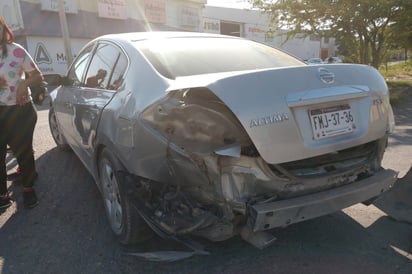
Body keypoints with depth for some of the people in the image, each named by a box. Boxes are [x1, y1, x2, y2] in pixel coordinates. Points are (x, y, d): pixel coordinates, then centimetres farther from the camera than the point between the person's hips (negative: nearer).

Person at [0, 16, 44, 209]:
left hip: (20, 110, -2)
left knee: (23, 150, 9)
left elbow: (38, 77, 2)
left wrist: (25, 83, -19)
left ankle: (28, 188, 28)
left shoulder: (16, 50, -5)